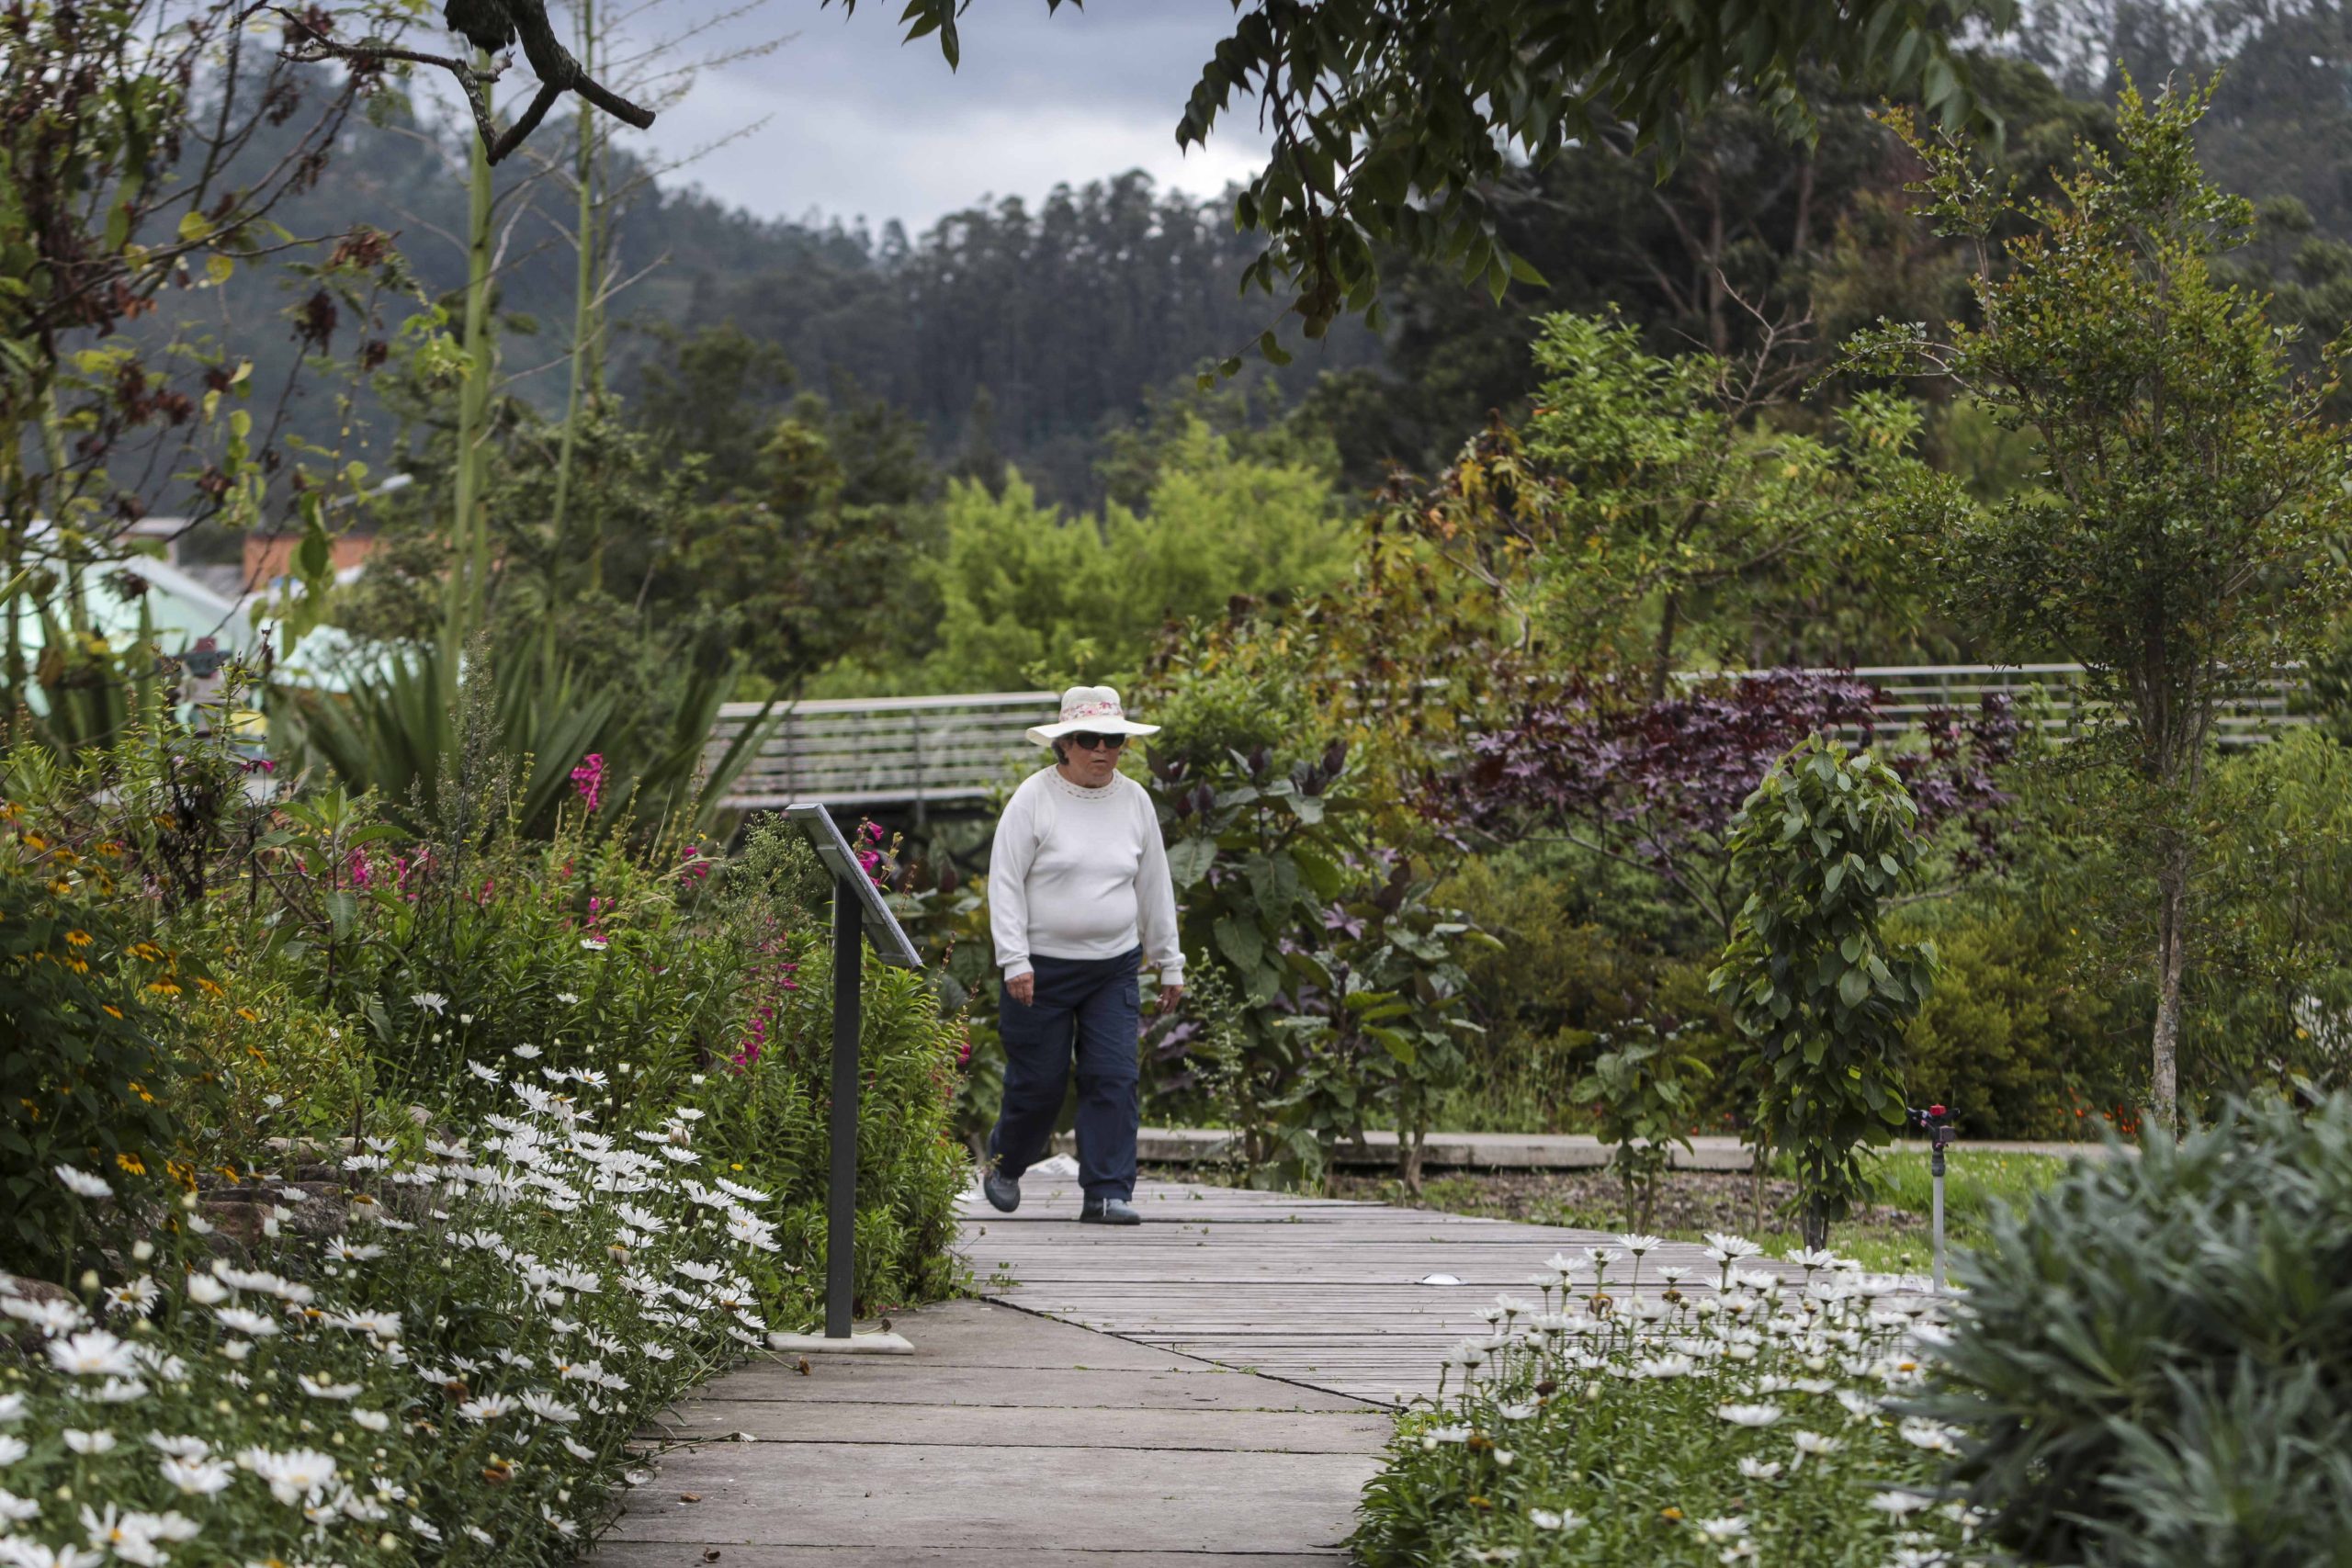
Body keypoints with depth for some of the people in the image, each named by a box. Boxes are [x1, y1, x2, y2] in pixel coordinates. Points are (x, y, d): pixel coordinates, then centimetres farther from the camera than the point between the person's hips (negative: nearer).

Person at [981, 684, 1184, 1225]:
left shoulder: (1134, 800, 6)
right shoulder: (1034, 798, -6)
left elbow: (1155, 887, 14)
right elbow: (1005, 883, -7)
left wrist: (1169, 963, 14)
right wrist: (1014, 960, -15)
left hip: (1115, 966, 3)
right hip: (1042, 966, -3)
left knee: (1115, 1078, -7)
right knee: (1038, 1080, 4)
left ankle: (1106, 1193, -4)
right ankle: (1004, 1165, 32)